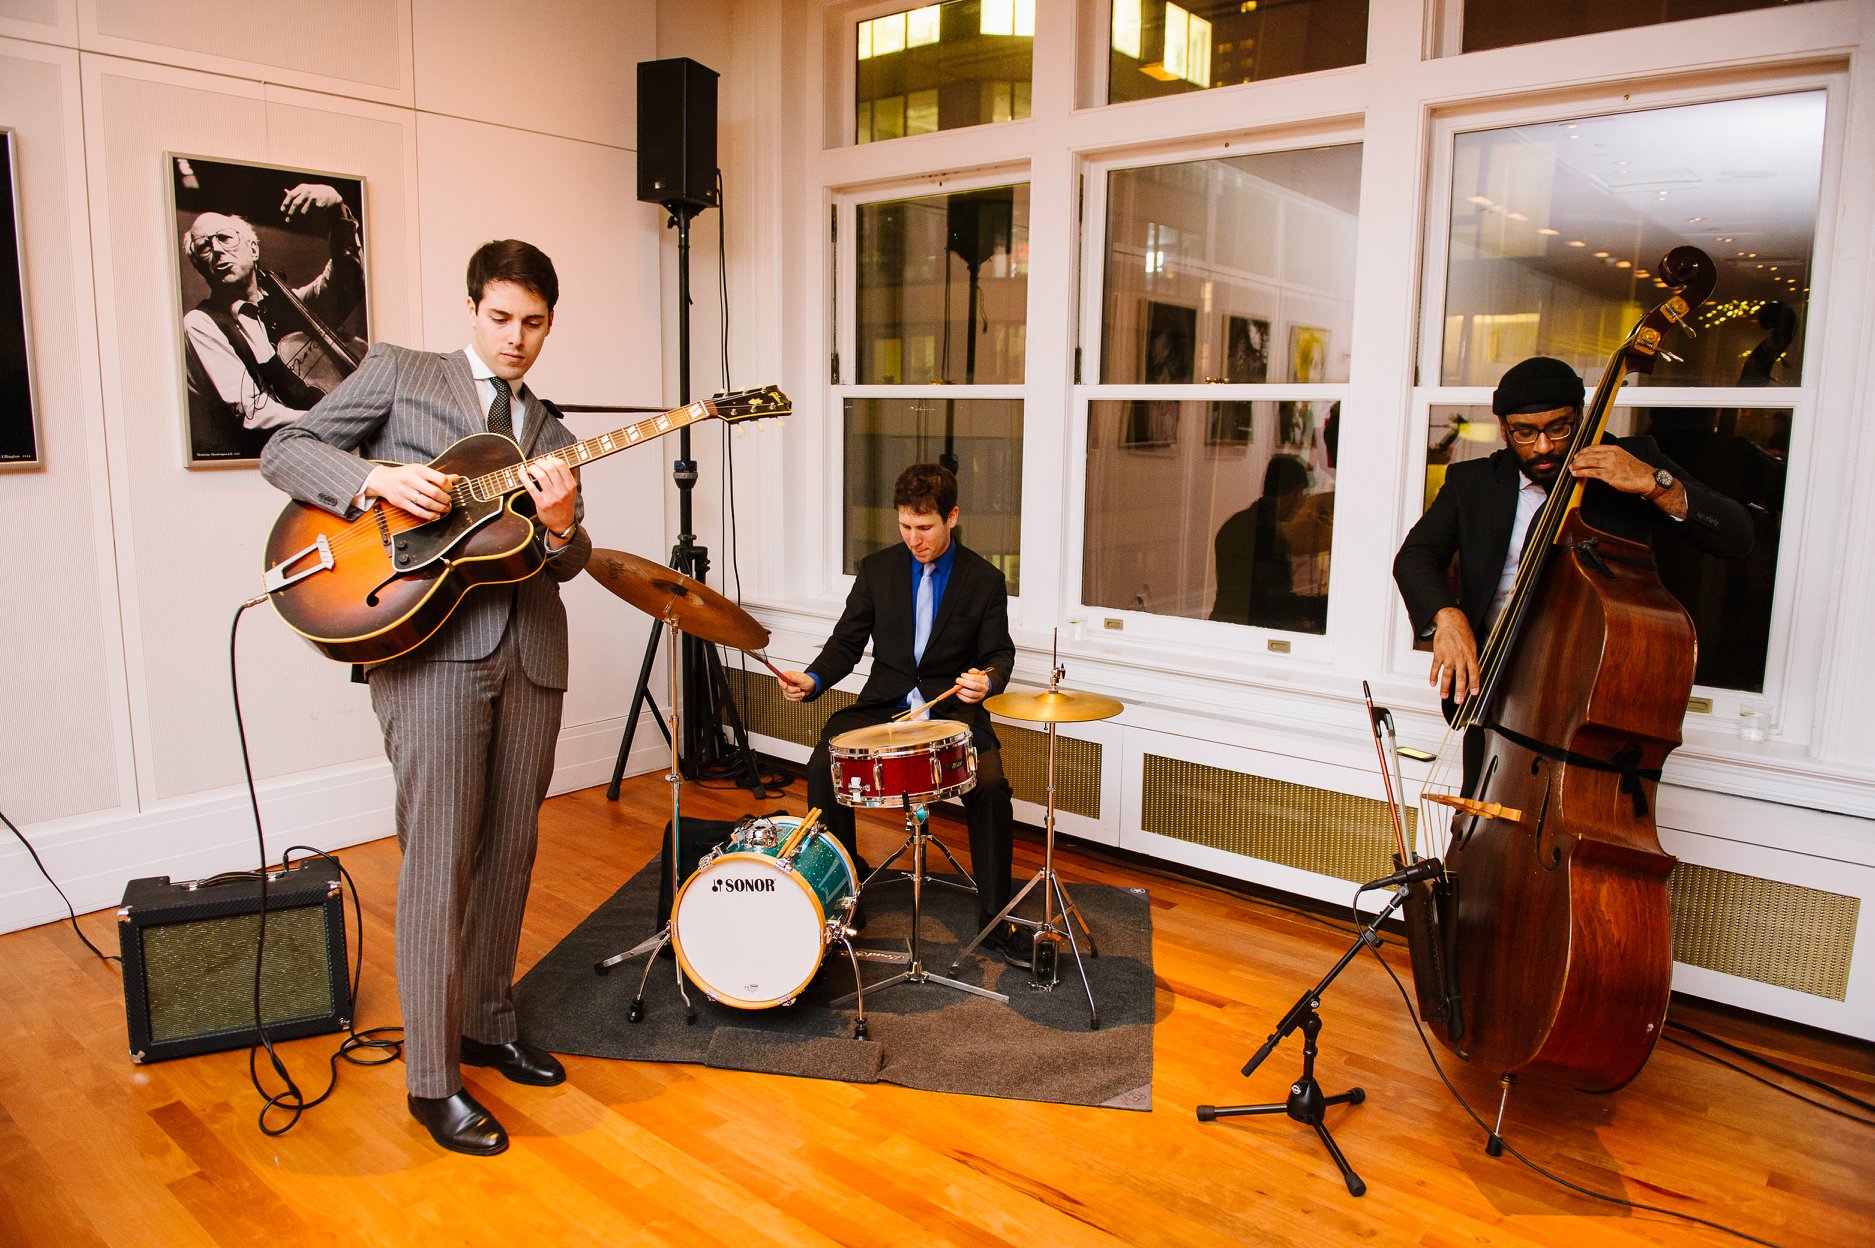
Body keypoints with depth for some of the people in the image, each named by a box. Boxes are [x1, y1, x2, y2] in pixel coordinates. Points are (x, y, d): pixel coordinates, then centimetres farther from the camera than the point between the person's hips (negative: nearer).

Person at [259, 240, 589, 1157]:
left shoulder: (549, 431, 20)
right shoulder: (396, 371, 9)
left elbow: (566, 563, 11)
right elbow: (285, 451, 3)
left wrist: (561, 525, -12)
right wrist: (376, 479, -15)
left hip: (529, 647, 5)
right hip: (427, 642, -5)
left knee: (509, 851, 12)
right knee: (440, 859, -4)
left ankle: (486, 1025, 30)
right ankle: (432, 1082, 8)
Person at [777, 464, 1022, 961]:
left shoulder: (984, 579, 0)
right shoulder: (877, 569, 4)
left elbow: (999, 651, 3)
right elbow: (847, 641, 4)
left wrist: (987, 679, -22)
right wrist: (813, 679, -16)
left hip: (953, 707, -2)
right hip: (884, 703, 2)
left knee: (991, 786, -28)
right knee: (822, 766, -24)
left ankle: (995, 918, -10)